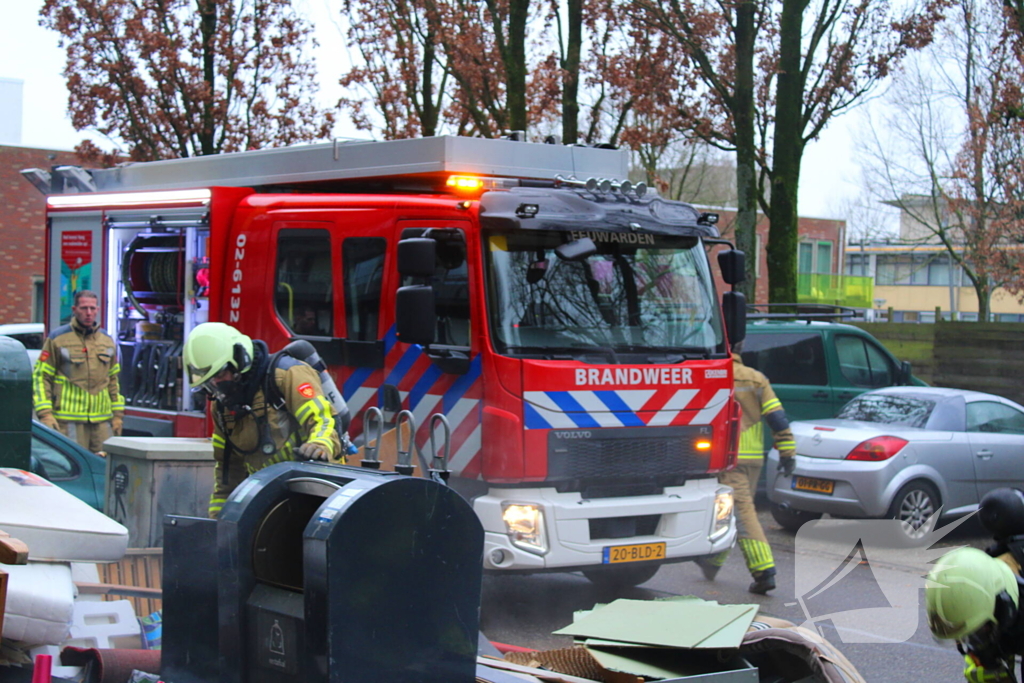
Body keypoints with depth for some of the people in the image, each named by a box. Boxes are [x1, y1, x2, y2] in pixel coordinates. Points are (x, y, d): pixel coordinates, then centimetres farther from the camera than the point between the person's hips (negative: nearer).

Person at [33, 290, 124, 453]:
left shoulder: (107, 341, 16)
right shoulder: (57, 339, 1)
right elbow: (40, 377, -1)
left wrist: (118, 415, 16)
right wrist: (45, 414, -10)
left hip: (102, 420, 5)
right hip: (68, 420, -4)